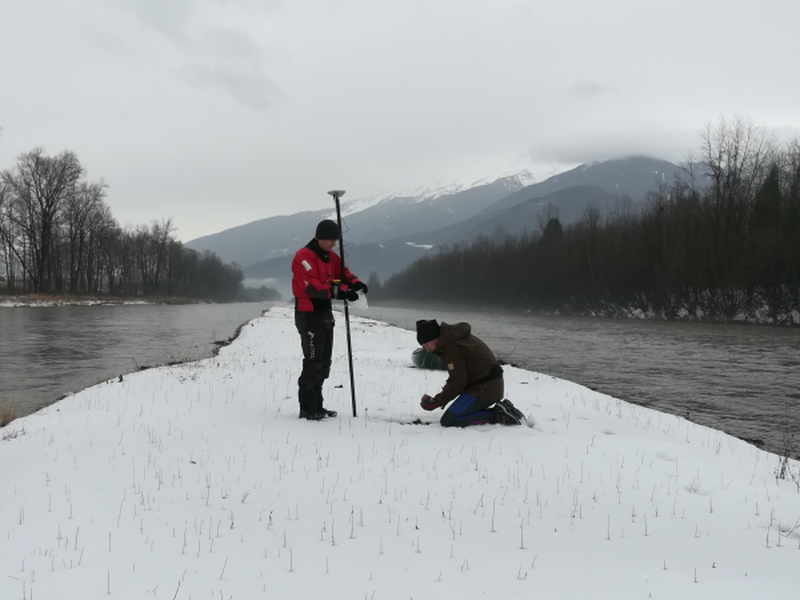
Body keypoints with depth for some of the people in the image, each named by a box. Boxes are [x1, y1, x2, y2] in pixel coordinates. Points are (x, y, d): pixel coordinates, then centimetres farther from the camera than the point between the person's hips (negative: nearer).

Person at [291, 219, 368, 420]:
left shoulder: (331, 257, 13)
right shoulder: (304, 256, -16)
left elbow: (343, 273, 11)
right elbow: (312, 287, -26)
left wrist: (355, 284, -11)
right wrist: (338, 292, -36)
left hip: (325, 313, 9)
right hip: (308, 314, -9)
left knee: (324, 362, 13)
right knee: (313, 362, -10)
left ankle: (316, 405, 22)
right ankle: (307, 408, -3)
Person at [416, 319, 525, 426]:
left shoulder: (452, 348, -16)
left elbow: (458, 381, -16)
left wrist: (439, 401, -8)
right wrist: (444, 392, 10)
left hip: (484, 390, -10)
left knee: (448, 421, -14)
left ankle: (497, 415, -15)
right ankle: (500, 411, 6)